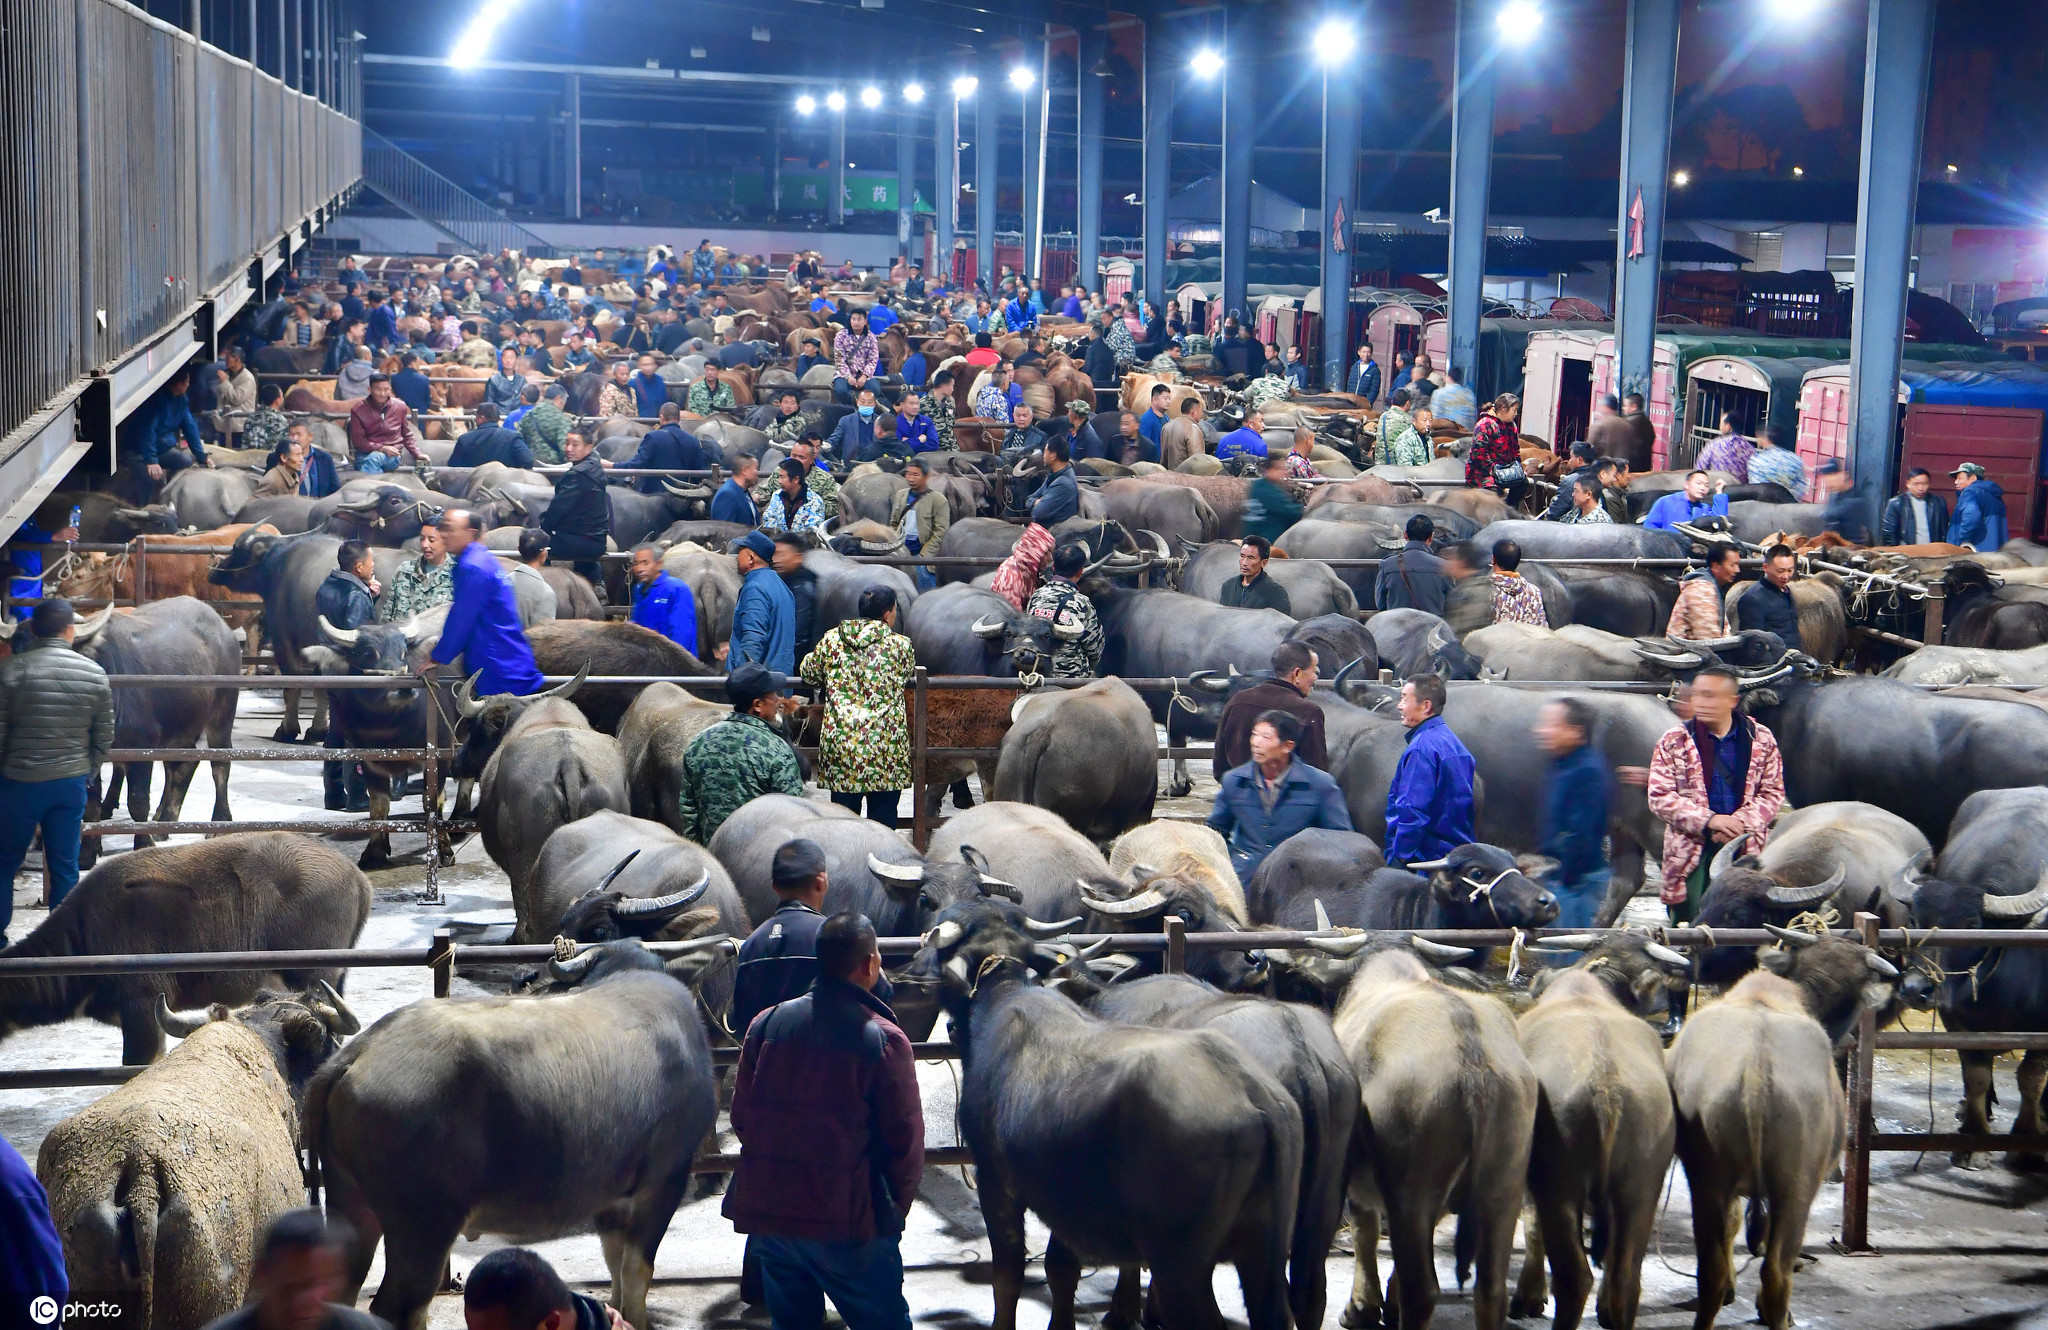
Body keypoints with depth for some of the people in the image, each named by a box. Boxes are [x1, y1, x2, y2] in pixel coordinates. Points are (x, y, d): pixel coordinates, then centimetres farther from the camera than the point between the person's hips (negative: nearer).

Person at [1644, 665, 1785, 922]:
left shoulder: (1761, 739, 6)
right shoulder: (1674, 742, 1)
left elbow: (1773, 793, 7)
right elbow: (1659, 797, -4)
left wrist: (1740, 823, -11)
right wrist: (1708, 820, -15)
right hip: (1691, 850, -1)